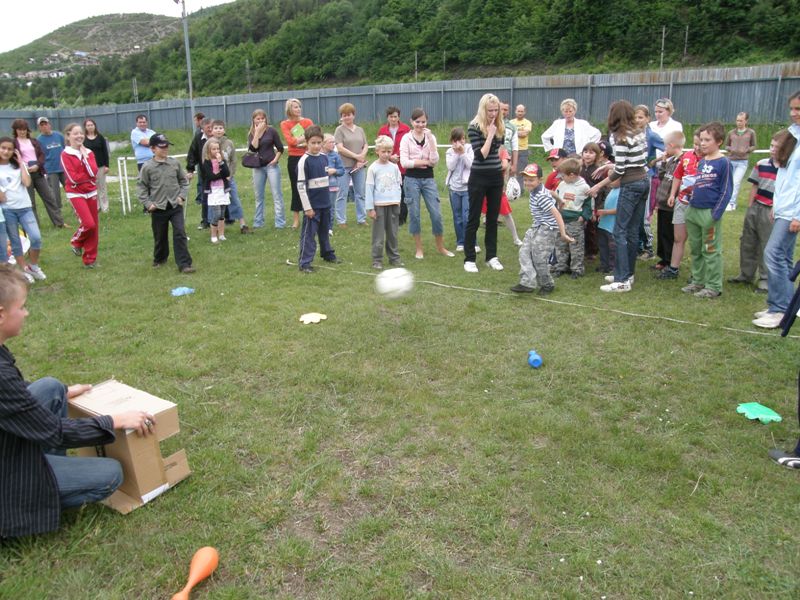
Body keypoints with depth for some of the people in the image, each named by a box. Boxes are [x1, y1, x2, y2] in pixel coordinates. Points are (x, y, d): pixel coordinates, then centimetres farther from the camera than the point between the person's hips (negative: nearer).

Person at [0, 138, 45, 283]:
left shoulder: (18, 165, 9)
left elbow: (27, 182, -9)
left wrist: (21, 163, -2)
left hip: (25, 207, 2)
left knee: (36, 238, -9)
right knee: (15, 243, 6)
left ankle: (33, 266, 13)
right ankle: (24, 270, 18)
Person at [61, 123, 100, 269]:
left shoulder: (88, 152, 6)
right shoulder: (65, 155, -8)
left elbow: (94, 172, -9)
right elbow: (73, 178, -16)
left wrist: (85, 156, -9)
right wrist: (89, 176, -6)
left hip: (91, 192, 5)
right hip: (75, 193, -5)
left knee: (94, 226, 4)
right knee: (88, 223, -18)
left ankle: (90, 259, 16)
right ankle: (76, 242, 13)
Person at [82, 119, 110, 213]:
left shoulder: (100, 137, 3)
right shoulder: (83, 139, 2)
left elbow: (105, 152, 3)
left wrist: (106, 165, -3)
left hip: (100, 166, 0)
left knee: (102, 187, 5)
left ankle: (104, 207, 11)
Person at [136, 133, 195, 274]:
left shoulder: (175, 163, 1)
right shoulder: (147, 167, -5)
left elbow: (184, 180, 11)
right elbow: (141, 187, 0)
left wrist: (182, 196, -1)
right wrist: (147, 203, -7)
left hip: (176, 206, 1)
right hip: (158, 208, -1)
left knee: (180, 234, -7)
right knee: (160, 236, 13)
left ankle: (184, 264, -6)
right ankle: (159, 259, 35)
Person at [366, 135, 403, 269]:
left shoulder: (394, 167, 7)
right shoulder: (373, 168, -3)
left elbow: (398, 185, 12)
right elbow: (369, 188, -4)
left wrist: (398, 202, 6)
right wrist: (370, 208, -7)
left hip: (393, 204, 3)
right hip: (379, 205, -3)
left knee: (393, 233, 10)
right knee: (379, 234, 0)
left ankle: (394, 257, 19)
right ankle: (377, 260, 6)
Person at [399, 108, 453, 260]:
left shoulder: (431, 137, 5)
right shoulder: (406, 138, -2)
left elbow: (434, 161, -6)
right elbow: (404, 162, -11)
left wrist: (430, 140, -13)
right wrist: (425, 162, -8)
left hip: (428, 179, 2)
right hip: (412, 179, -2)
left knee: (436, 214, 0)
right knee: (414, 214, 3)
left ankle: (440, 247, 16)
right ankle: (419, 248, 16)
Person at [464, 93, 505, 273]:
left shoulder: (500, 127, 4)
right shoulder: (474, 127, -13)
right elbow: (480, 155, -19)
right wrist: (490, 135, -19)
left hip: (496, 177, 6)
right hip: (479, 178, -5)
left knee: (493, 218, 11)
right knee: (474, 219, 1)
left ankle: (491, 256, 20)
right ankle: (469, 259, 9)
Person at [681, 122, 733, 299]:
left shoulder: (724, 163, -9)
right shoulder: (701, 161, 11)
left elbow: (726, 191, -11)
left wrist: (715, 215, -16)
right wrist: (691, 200, 12)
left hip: (709, 213, -7)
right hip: (693, 211, 7)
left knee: (711, 251, 0)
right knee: (695, 250, 14)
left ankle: (713, 287, 8)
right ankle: (698, 281, 26)